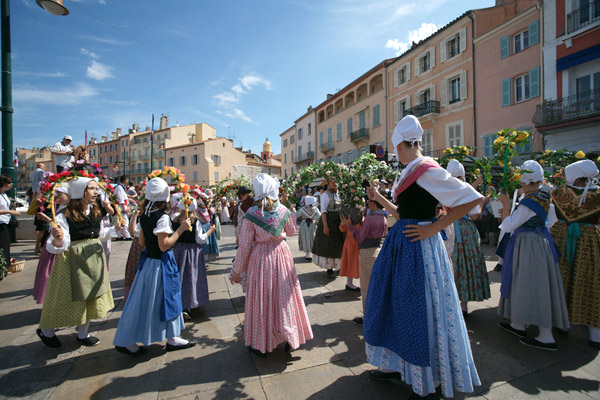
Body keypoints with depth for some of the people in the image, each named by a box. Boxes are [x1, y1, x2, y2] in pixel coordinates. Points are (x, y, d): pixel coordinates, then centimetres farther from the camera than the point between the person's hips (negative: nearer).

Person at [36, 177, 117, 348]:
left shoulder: (96, 211, 2)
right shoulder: (65, 216, -17)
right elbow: (57, 246, -20)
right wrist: (57, 239, -41)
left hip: (95, 258, 6)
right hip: (74, 259, -6)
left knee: (92, 297, 13)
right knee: (72, 297, 7)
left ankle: (83, 334, 32)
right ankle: (46, 330, 37)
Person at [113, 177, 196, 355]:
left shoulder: (145, 216, 5)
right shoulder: (162, 217, -21)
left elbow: (141, 241, 10)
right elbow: (164, 245, -22)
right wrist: (180, 229, -18)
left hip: (149, 259, 9)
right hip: (159, 264, -9)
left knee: (168, 299, 17)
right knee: (147, 302, 7)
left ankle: (172, 338, 29)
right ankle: (126, 342, 24)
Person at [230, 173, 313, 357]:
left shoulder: (251, 214, -15)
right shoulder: (283, 210, -7)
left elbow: (244, 246, -11)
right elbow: (291, 232, 10)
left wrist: (237, 271, -1)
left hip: (260, 258, -2)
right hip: (281, 254, 3)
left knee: (260, 299, 12)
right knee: (283, 296, 17)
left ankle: (260, 344, 28)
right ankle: (289, 337, 31)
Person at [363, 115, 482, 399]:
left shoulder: (426, 170, -14)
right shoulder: (409, 173, 14)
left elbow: (472, 198, -18)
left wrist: (434, 227, -18)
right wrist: (379, 198, 20)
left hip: (419, 247, -10)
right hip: (401, 246, 10)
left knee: (420, 312, 3)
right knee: (396, 305, 17)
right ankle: (397, 365, 36)